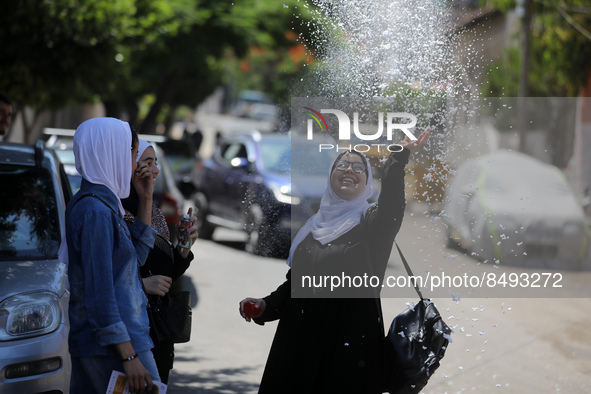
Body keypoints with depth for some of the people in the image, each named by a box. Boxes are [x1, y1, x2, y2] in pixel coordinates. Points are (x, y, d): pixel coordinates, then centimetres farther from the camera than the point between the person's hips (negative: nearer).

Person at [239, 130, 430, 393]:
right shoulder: (314, 226, 15)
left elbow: (391, 201, -24)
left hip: (351, 342, -5)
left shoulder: (371, 222, 0)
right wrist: (265, 306, 2)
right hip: (301, 339, 5)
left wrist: (400, 157, -41)